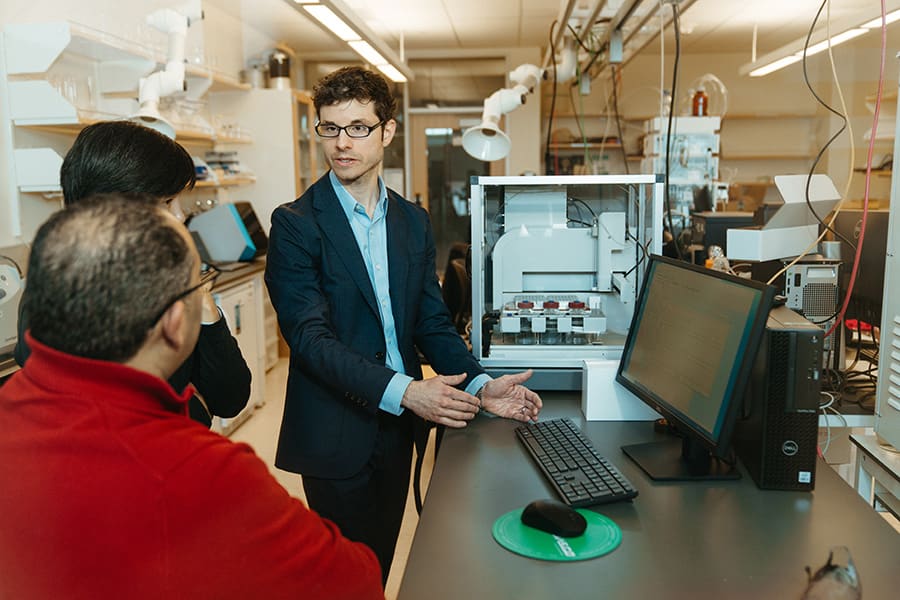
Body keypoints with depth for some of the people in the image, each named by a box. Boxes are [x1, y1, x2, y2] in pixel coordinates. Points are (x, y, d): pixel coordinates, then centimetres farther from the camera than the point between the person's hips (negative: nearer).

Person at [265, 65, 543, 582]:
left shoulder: (414, 221, 7)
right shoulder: (296, 223, -10)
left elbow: (432, 322, 6)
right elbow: (310, 336, -18)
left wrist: (479, 384, -11)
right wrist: (403, 390, -29)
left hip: (396, 431, 5)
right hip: (335, 436, -5)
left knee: (381, 563, 19)